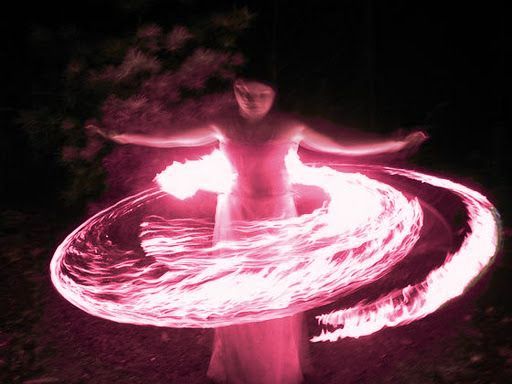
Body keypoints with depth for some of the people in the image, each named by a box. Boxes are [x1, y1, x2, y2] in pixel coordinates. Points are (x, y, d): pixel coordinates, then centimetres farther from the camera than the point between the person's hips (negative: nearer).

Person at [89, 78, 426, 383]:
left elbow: (341, 147, -4)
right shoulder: (223, 128, -2)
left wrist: (396, 144, -7)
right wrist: (121, 137, 4)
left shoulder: (290, 127, -6)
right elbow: (169, 140, 4)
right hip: (236, 215, 1)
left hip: (277, 216, -1)